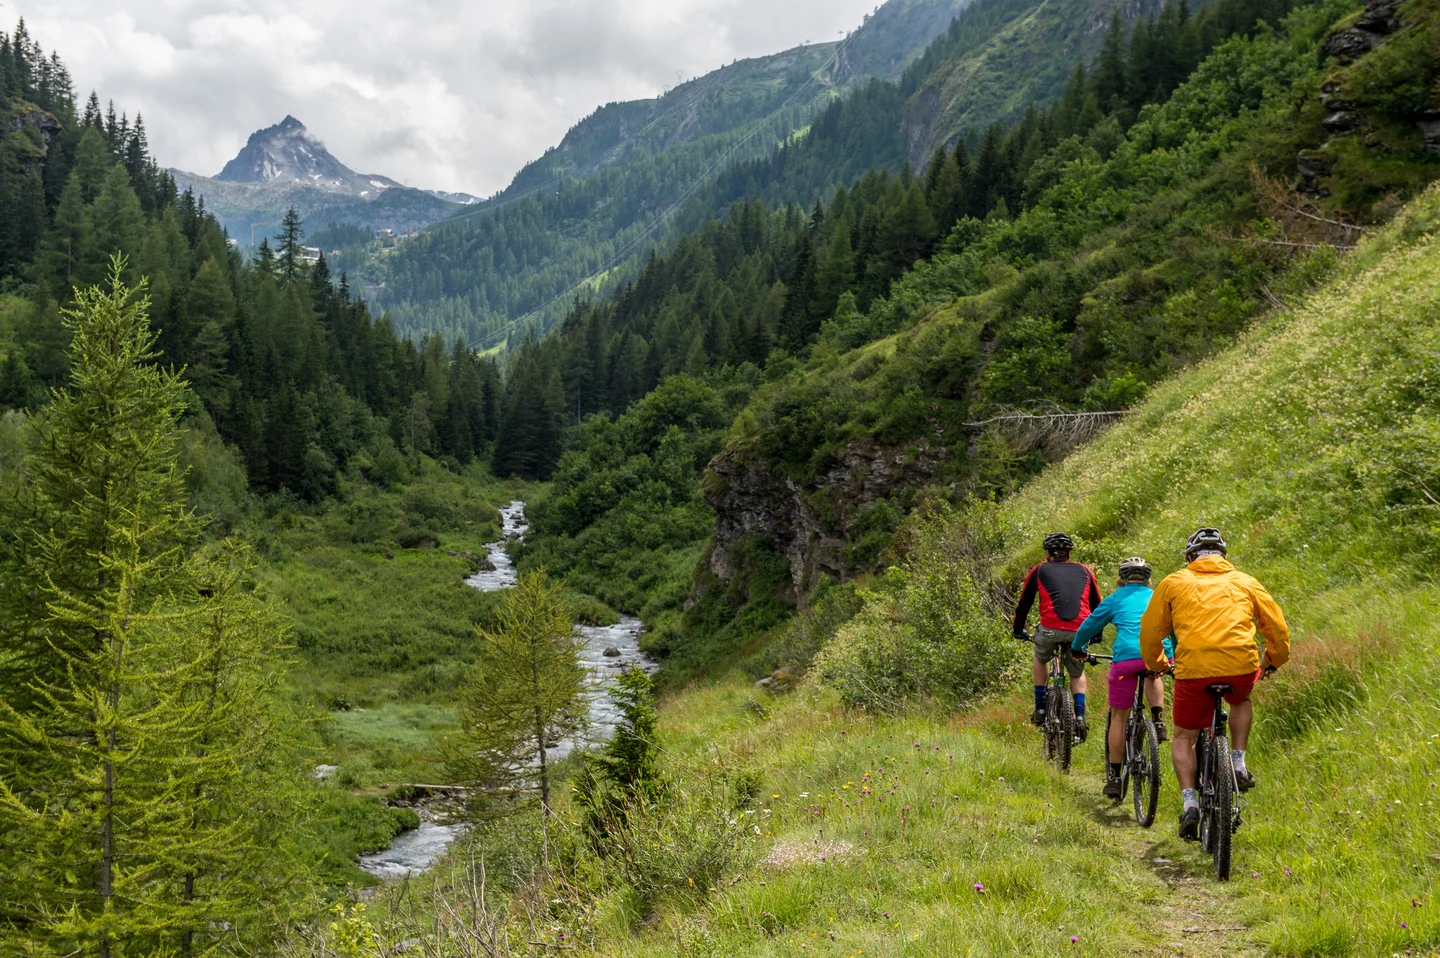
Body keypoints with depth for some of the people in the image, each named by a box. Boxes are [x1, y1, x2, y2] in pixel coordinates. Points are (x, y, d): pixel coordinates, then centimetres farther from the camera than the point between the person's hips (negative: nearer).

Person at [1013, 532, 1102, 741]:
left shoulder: (1039, 571, 18)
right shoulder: (1084, 571, 23)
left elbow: (1023, 603, 24)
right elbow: (1097, 605, 30)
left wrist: (1019, 630, 39)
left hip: (1050, 628, -1)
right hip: (1080, 631, 1)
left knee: (1040, 660, 30)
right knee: (1077, 674, 25)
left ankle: (1040, 709, 25)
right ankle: (1080, 716, 6)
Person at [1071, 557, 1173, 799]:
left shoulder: (1115, 599, 19)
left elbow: (1088, 626, 25)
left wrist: (1078, 648, 44)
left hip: (1126, 657, -2)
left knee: (1119, 717, 10)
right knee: (1152, 676, 39)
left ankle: (1114, 777, 12)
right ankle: (1157, 720, 15)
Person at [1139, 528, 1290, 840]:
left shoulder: (1174, 583, 16)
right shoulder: (1245, 582, 19)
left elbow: (1150, 631, 18)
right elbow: (1278, 627, 20)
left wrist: (1156, 664, 35)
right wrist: (1273, 661, 37)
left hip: (1193, 670, -1)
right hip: (1241, 667, 2)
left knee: (1184, 738, 17)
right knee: (1241, 701, 37)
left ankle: (1189, 803, 0)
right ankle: (1238, 765, 23)